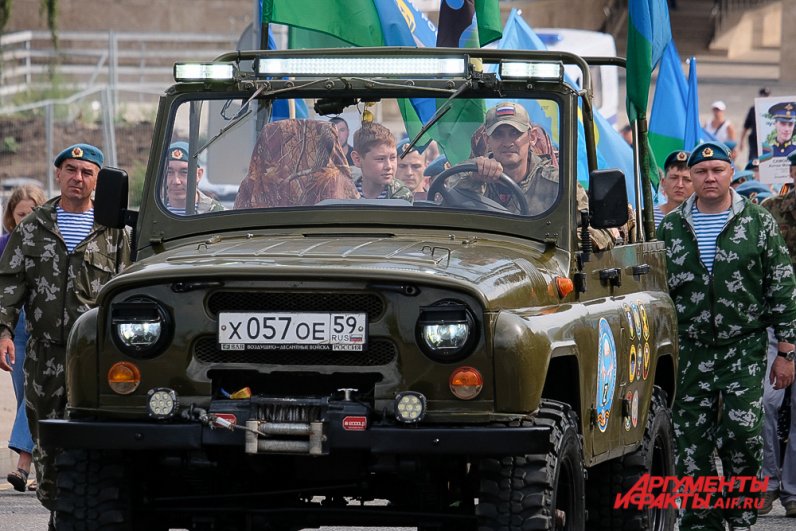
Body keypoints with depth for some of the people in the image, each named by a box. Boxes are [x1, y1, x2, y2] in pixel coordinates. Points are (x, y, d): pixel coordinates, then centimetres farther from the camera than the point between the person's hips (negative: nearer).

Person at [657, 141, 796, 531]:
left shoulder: (758, 222, 0)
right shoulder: (671, 228, 6)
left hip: (744, 349, -2)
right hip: (691, 352, 2)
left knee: (743, 432, -12)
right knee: (691, 444, 1)